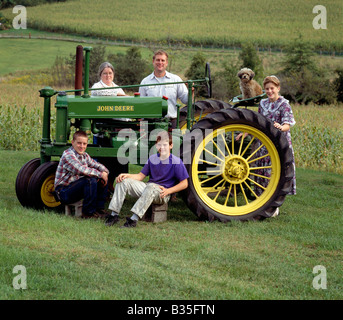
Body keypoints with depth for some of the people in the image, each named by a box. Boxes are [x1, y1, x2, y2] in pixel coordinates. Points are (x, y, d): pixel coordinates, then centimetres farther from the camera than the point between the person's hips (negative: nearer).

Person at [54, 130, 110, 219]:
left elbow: (97, 165, 10)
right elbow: (81, 170, -33)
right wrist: (100, 174, -26)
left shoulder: (84, 155, 9)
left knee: (103, 179, 1)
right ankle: (88, 213, -19)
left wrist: (105, 172, -14)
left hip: (75, 187, 9)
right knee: (90, 180, -30)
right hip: (63, 191, -9)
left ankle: (99, 209, 2)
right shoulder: (68, 155, -19)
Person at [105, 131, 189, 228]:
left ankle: (134, 218, -44)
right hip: (147, 189, 6)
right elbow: (141, 176, 13)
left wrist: (168, 191, -17)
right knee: (123, 181, -12)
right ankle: (114, 214, -15)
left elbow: (184, 184, -6)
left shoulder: (176, 162, -6)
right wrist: (127, 175, -5)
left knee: (151, 186, -40)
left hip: (162, 195, -6)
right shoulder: (152, 158, 11)